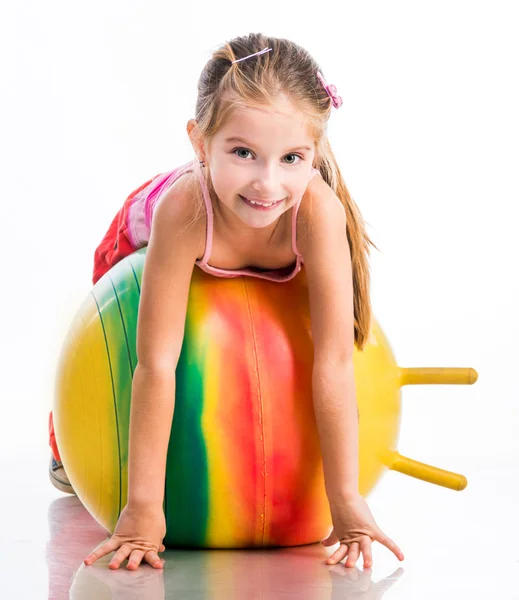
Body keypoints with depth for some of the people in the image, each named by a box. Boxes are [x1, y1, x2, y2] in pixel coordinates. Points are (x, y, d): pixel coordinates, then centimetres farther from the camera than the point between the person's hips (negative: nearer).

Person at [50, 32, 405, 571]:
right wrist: (143, 508, -45)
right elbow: (157, 363, -45)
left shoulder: (319, 209, -46)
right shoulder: (183, 207, -48)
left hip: (272, 275, 1)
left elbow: (334, 360, -42)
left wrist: (346, 499, -41)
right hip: (145, 240, -1)